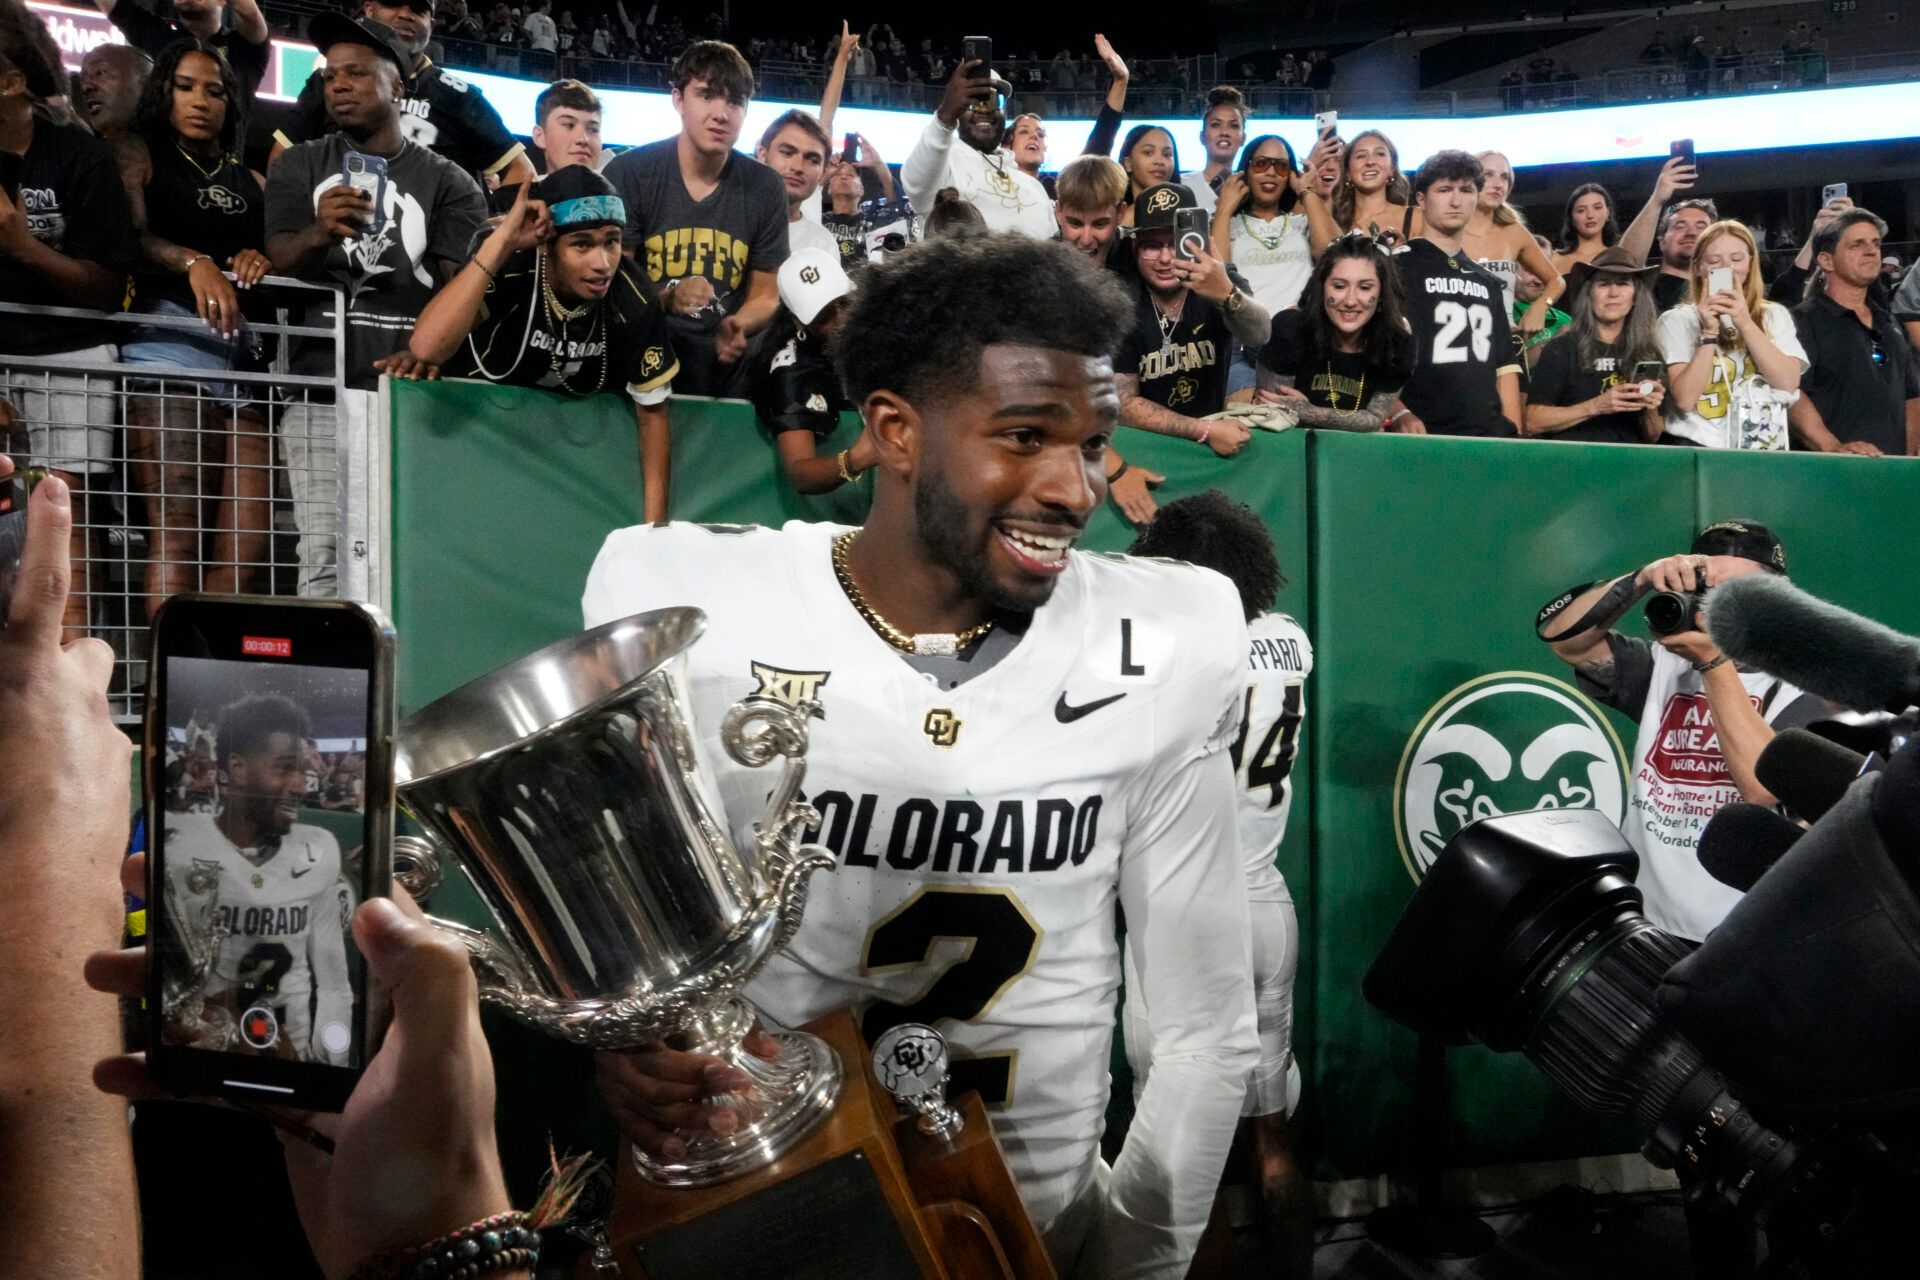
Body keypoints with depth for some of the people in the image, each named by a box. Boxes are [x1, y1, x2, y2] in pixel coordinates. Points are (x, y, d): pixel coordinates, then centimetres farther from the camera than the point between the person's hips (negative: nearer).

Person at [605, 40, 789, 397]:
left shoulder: (765, 188, 1)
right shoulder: (628, 174, -8)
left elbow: (765, 296, 6)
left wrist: (735, 327, -18)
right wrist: (667, 299, -29)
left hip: (726, 379, 3)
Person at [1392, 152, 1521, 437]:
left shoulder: (1488, 282, 20)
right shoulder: (1397, 267, 0)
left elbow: (1505, 365, 19)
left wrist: (1514, 432, 8)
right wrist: (1399, 414, -23)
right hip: (1422, 436, -6)